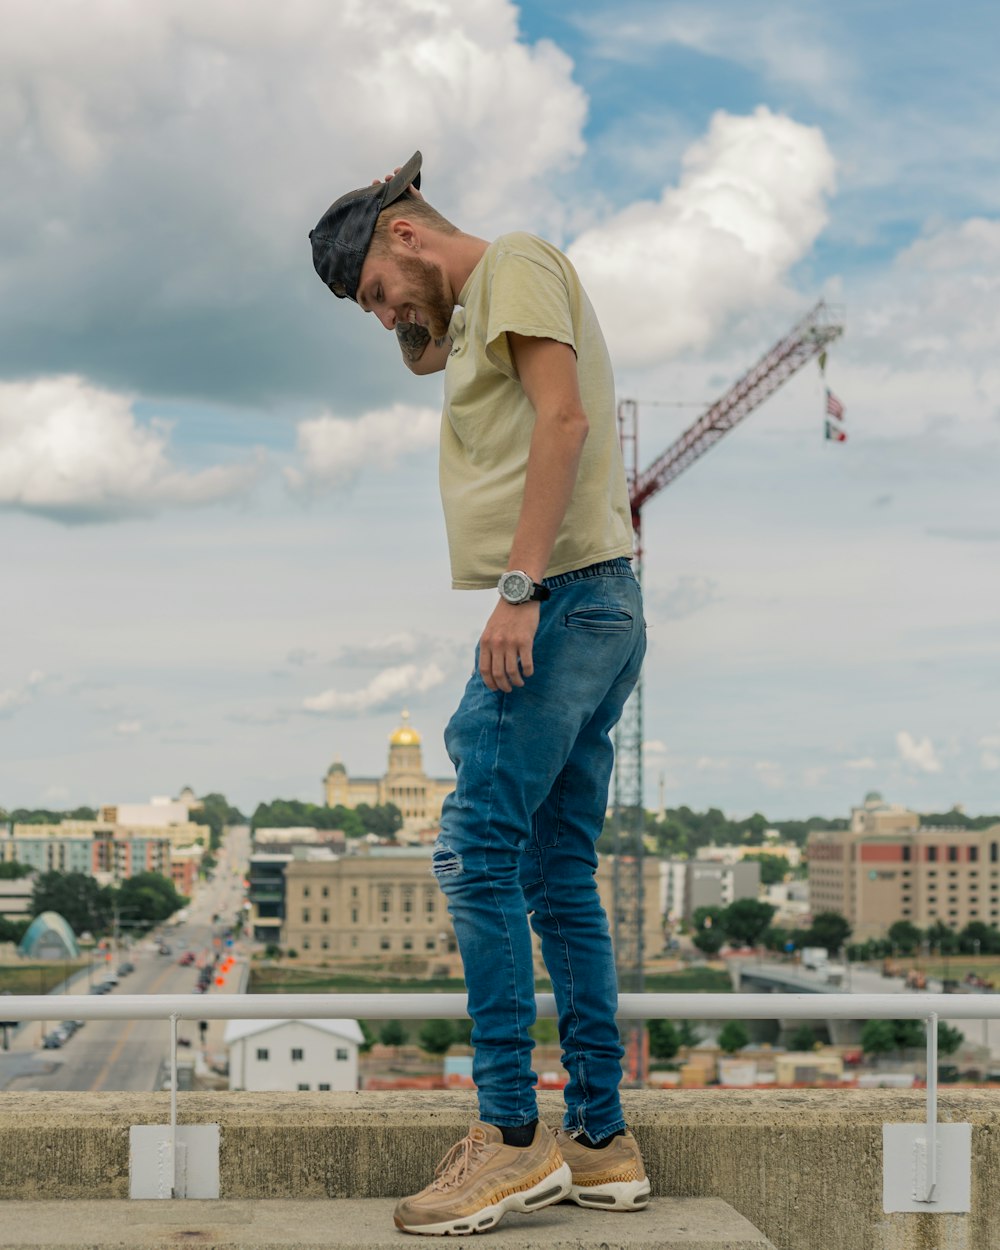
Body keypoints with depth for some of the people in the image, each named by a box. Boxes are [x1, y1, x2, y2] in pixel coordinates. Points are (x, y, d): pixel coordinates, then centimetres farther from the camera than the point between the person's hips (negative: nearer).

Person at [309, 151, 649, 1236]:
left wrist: (518, 588, -22)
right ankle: (600, 1143, 10)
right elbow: (425, 357, 47)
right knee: (561, 877, 8)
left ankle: (511, 1136, -11)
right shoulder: (478, 314, 28)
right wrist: (422, 325, 27)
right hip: (599, 611, 10)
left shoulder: (516, 262, -1)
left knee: (479, 856, -12)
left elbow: (564, 418, -16)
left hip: (562, 598, -10)